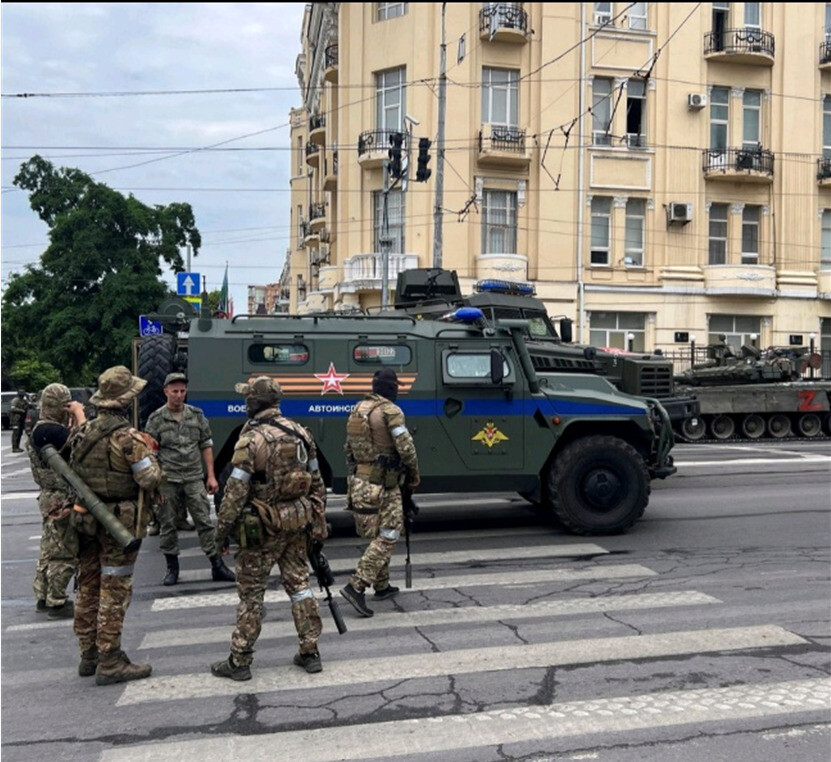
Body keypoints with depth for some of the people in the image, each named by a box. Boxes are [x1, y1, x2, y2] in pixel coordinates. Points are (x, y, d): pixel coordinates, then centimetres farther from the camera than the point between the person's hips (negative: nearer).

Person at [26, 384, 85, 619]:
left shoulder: (42, 429, 12)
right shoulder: (48, 430, -21)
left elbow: (71, 443, 11)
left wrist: (75, 420, 4)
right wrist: (79, 413, -18)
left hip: (51, 498, 11)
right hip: (60, 500, -11)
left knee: (50, 550, 18)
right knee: (64, 554, -3)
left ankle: (43, 597, 28)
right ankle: (57, 604, 5)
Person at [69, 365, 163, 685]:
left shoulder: (82, 433, 6)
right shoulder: (128, 437, -18)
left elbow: (72, 473, 13)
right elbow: (150, 480, -17)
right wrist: (150, 455, 0)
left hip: (87, 518, 8)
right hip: (120, 521, -7)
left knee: (88, 587, 15)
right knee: (114, 591, -1)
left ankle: (89, 655, 27)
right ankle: (109, 663, 5)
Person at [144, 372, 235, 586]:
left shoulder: (197, 415, 6)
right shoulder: (156, 419, 0)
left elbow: (206, 446, 10)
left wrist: (211, 476, 4)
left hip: (194, 479, 1)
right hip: (167, 481, -1)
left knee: (204, 522, 0)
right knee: (167, 525, 7)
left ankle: (218, 567, 4)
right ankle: (172, 568, 21)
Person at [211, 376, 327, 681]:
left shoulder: (251, 440, -17)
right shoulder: (300, 433, 4)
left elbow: (235, 491, -16)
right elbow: (317, 483, 9)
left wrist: (222, 530, -5)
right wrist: (319, 520, 17)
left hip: (263, 527, -6)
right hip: (298, 521, 6)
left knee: (251, 592, 5)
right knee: (299, 583, 15)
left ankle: (239, 661, 14)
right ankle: (310, 653, 19)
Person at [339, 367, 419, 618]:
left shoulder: (357, 410, 11)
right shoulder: (390, 411, -13)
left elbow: (348, 448, 17)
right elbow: (406, 448, -17)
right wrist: (414, 476, -1)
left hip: (360, 481, 8)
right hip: (383, 483, -8)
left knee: (378, 534, 19)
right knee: (386, 536, -4)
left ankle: (382, 586, 26)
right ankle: (356, 586, -13)